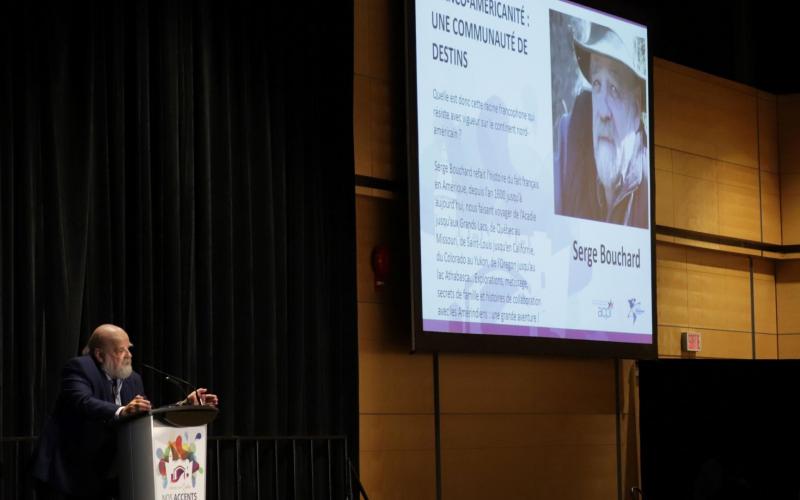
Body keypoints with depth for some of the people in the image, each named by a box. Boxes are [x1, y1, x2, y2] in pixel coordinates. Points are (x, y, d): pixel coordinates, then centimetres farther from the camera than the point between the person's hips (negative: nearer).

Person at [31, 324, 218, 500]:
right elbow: (83, 402, -31)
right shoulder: (78, 368, -13)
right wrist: (121, 411, -47)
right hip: (66, 470, -7)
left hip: (101, 477, 7)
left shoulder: (133, 379, 9)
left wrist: (185, 406, -1)